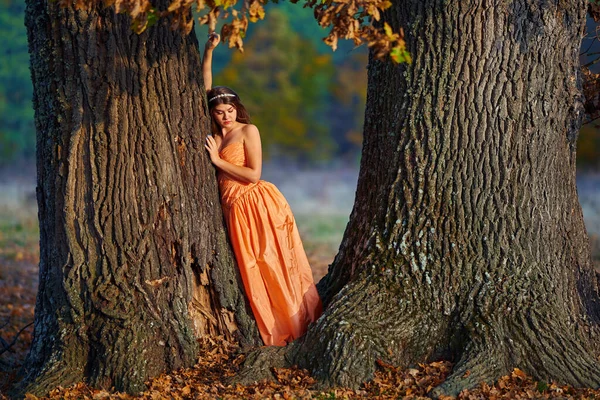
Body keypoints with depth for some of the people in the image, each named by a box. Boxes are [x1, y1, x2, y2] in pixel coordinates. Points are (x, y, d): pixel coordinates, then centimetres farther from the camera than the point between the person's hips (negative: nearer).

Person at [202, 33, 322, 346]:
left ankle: (298, 323, 0)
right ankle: (273, 331, 11)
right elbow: (205, 89, 12)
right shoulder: (215, 134, 11)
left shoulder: (248, 130, -2)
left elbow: (253, 174, -9)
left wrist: (219, 161, -8)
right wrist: (208, 52, 6)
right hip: (234, 208, 6)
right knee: (252, 271, 6)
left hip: (258, 202, -6)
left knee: (274, 264, -6)